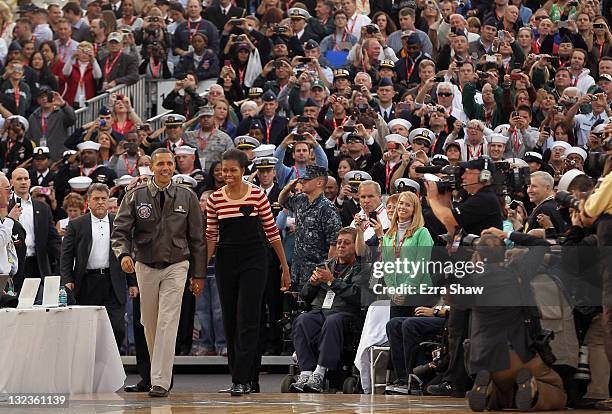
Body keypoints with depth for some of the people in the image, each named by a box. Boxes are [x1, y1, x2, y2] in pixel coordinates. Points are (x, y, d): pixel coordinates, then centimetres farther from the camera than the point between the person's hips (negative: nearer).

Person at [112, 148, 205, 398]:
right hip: (145, 266, 2)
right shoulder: (135, 197, 0)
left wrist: (198, 274, 4)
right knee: (150, 324, 10)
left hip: (176, 266, -2)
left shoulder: (187, 197, 2)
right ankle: (157, 371, 28)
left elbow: (196, 238, 6)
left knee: (168, 323, -12)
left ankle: (160, 381, -15)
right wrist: (124, 254, -25)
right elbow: (120, 231, -4)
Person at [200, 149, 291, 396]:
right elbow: (211, 236, 8)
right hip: (225, 262, 4)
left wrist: (285, 267, 2)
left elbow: (272, 232, 1)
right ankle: (248, 379, 18)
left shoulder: (257, 195, -4)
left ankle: (241, 381, -12)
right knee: (230, 322, 7)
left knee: (247, 320, -11)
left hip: (253, 261, -4)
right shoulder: (215, 199, 3)